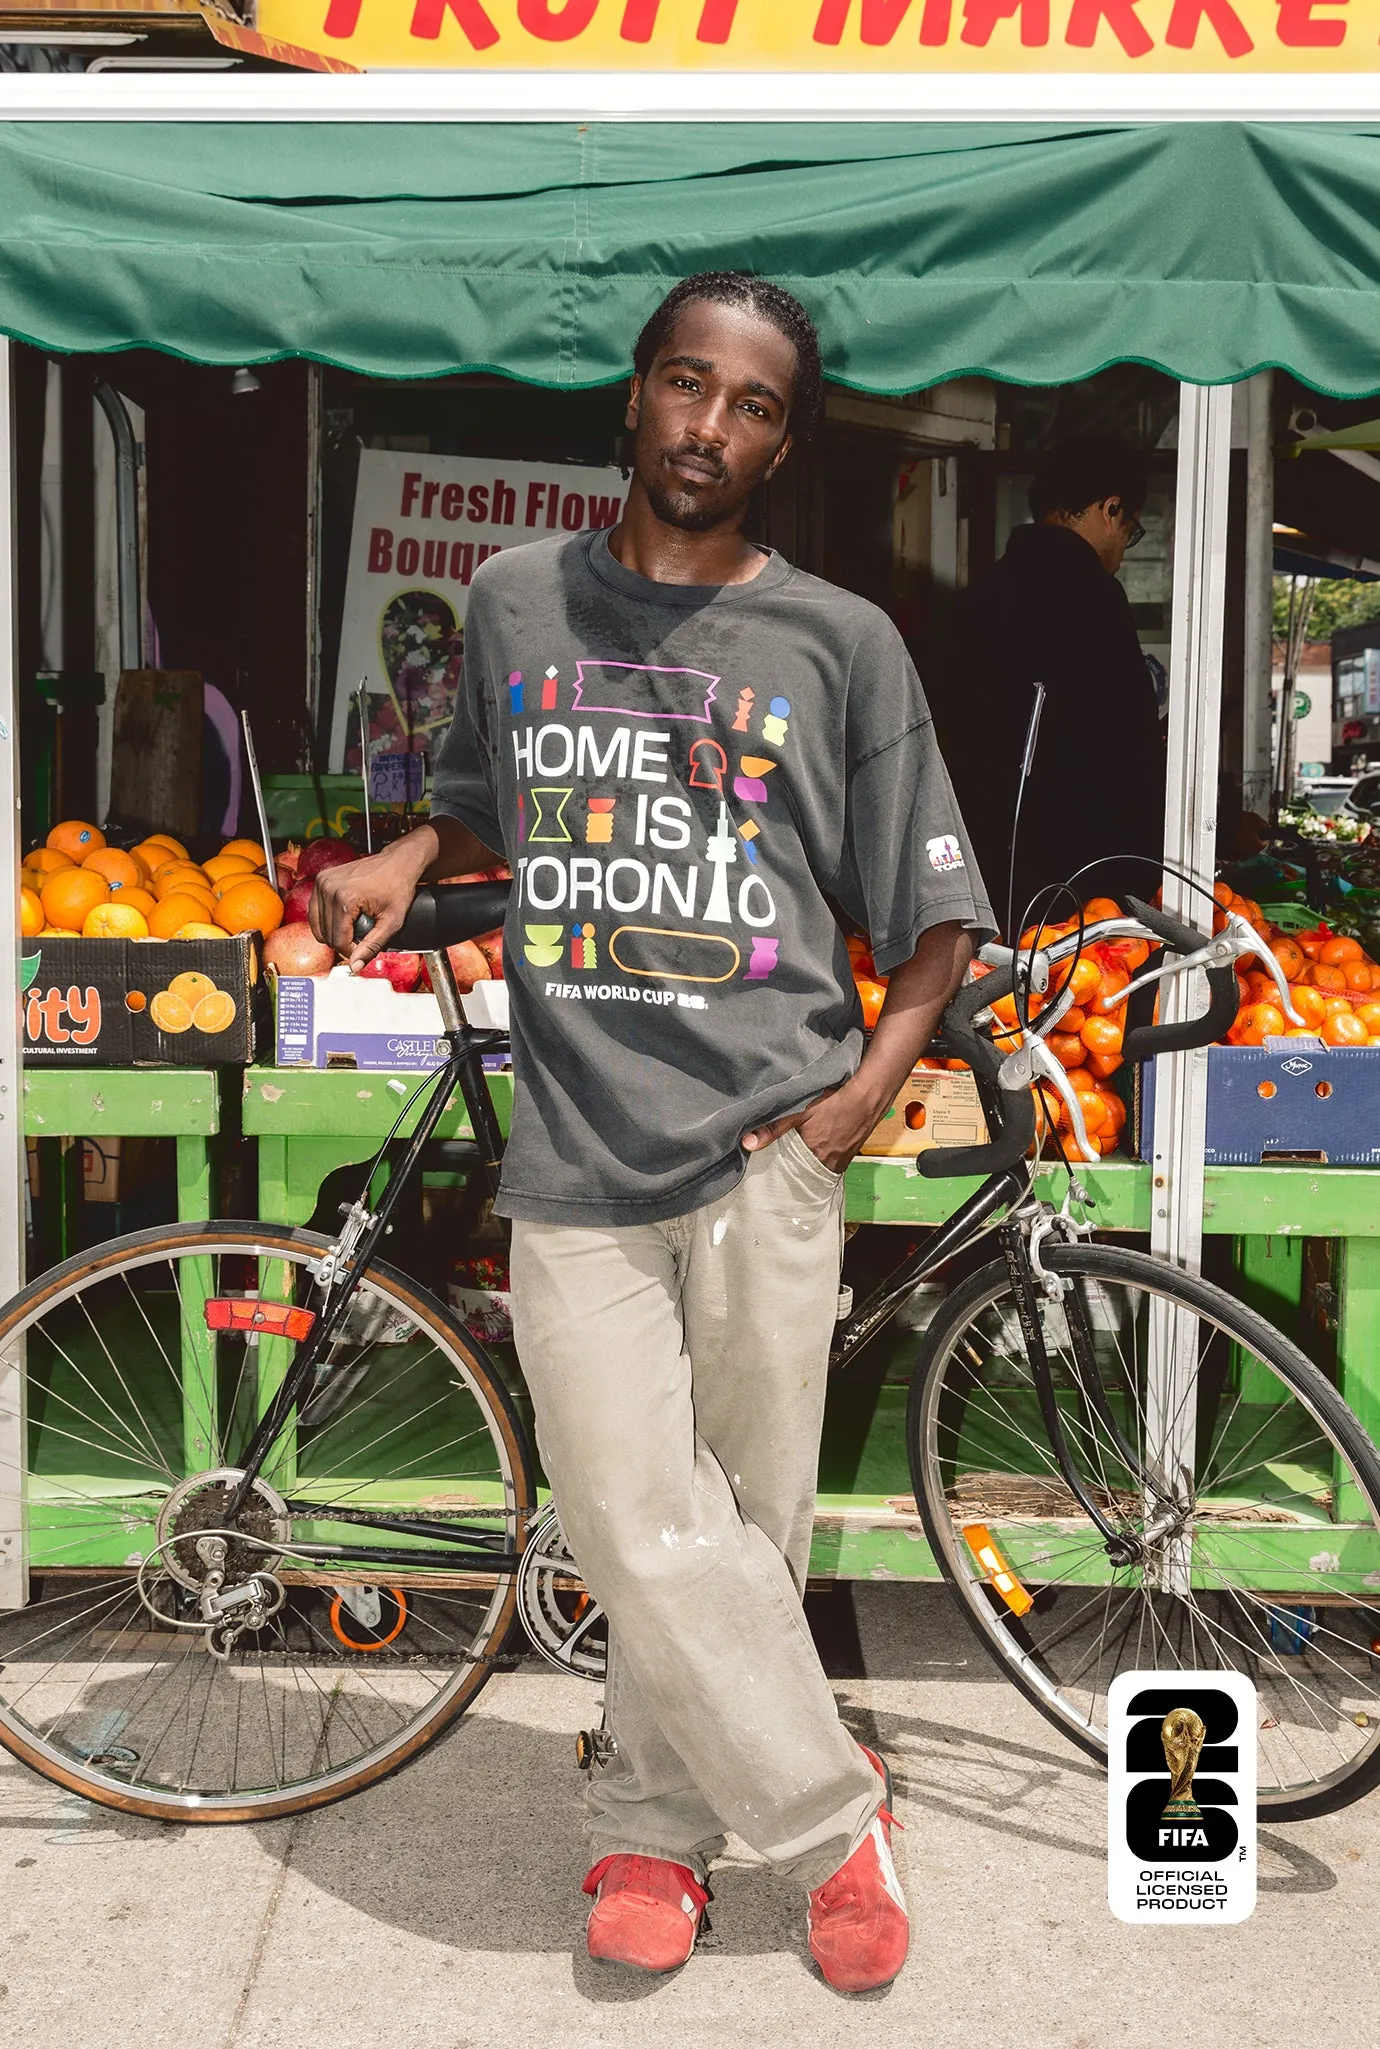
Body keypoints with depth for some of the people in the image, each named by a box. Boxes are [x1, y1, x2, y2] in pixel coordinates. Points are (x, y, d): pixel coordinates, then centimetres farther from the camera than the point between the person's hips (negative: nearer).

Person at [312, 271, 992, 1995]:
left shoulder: (839, 642, 3)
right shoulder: (515, 601, 10)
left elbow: (938, 915, 7)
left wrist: (858, 1097, -5)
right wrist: (404, 858, 6)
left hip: (762, 1150, -1)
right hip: (574, 1150, 1)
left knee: (743, 1522, 7)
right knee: (645, 1531, -4)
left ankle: (650, 1822, 32)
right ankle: (836, 1818, 19)